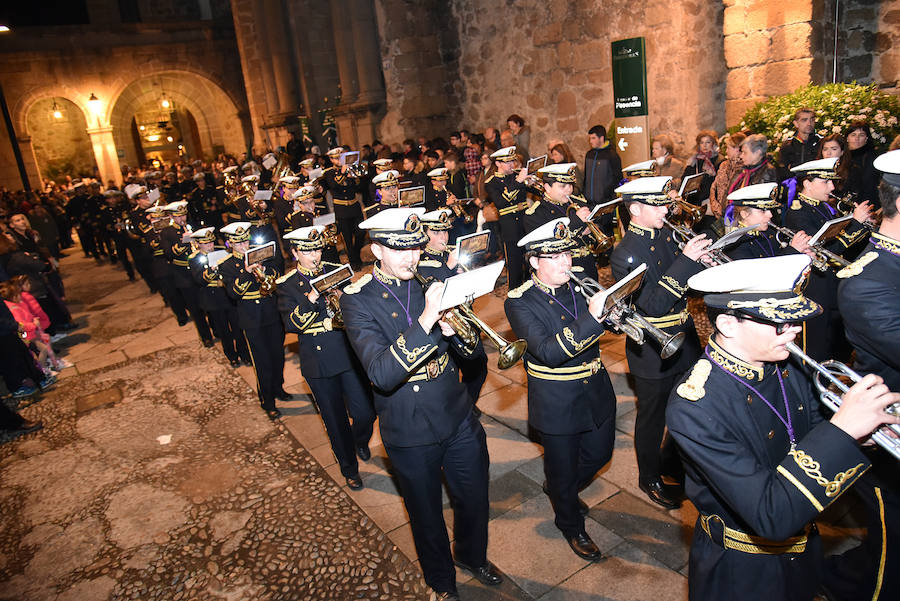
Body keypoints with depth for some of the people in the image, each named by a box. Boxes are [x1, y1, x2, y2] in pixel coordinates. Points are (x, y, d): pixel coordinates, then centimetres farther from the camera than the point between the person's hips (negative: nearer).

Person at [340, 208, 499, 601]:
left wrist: (452, 328, -23)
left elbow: (471, 351, -1)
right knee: (426, 515, 18)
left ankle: (473, 556, 54)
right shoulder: (358, 300, -16)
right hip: (410, 434, -3)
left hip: (459, 419, 4)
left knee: (474, 499, 22)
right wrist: (425, 320, -40)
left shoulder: (430, 280, -3)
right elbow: (382, 374, -30)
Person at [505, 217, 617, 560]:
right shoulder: (520, 302, -20)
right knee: (563, 471, 15)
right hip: (556, 404, -5)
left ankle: (561, 489, 55)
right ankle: (571, 525, 45)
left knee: (600, 454, 25)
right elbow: (548, 352, -31)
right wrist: (591, 317, -41)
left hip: (597, 392, 5)